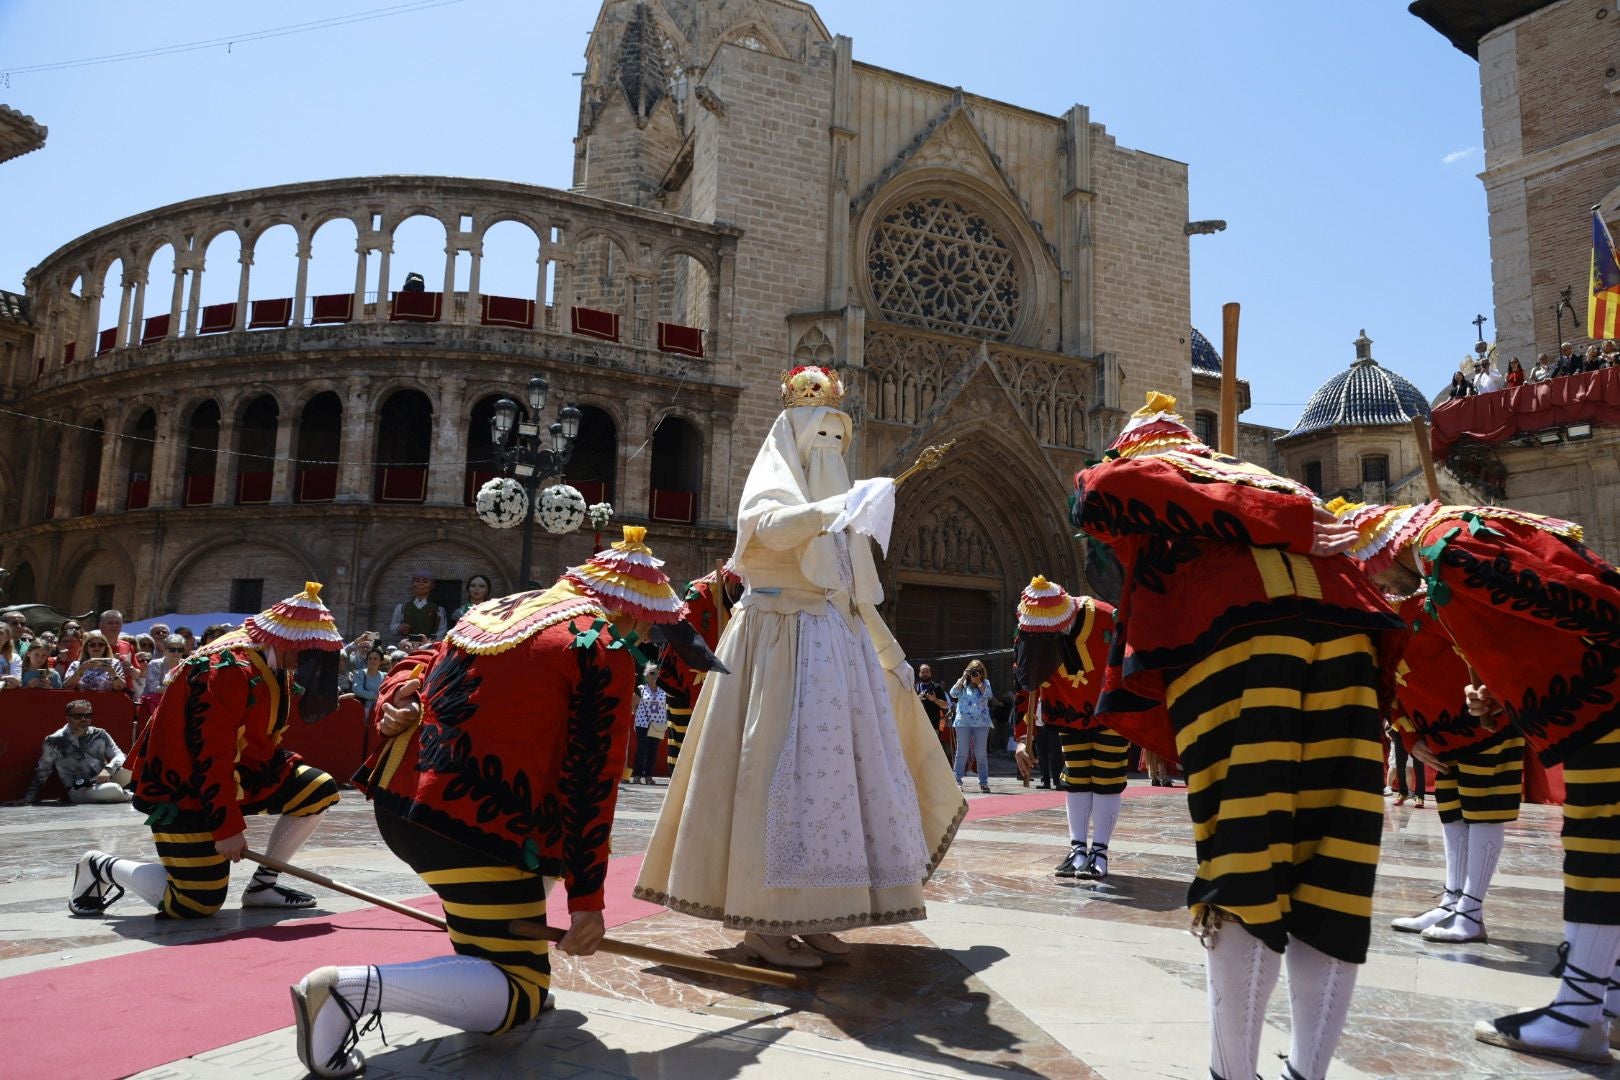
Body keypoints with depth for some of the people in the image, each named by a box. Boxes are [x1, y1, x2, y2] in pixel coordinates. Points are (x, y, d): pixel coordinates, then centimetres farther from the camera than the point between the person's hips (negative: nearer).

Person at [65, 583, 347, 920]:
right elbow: (209, 756, -28)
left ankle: (262, 885, 11)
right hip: (184, 789, -9)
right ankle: (101, 866, 14)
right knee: (197, 904, -9)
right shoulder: (229, 669, -27)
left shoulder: (274, 668, 2)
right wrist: (228, 826, -25)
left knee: (319, 790, 0)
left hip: (238, 775, 10)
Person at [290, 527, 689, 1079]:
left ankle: (479, 950, 26)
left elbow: (414, 666, 15)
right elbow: (591, 785, -9)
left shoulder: (506, 608, 17)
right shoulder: (607, 651, -6)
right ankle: (354, 987, -15)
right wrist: (587, 897, -5)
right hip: (475, 826, -9)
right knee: (522, 995, 3)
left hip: (398, 800, 9)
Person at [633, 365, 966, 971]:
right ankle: (760, 922, -7)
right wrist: (838, 507, -35)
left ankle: (807, 914, 8)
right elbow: (769, 526, -23)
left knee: (834, 770, 2)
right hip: (783, 641, -7)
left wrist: (890, 654, 25)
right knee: (781, 770, -12)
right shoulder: (769, 482, 3)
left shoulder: (834, 504, 24)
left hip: (840, 647, 7)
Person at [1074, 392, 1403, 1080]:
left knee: (1242, 873, -4)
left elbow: (1109, 492, -1)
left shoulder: (1141, 467, 23)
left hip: (1233, 630, -5)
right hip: (1341, 631, 5)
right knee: (1329, 875, 6)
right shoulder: (1256, 478, 39)